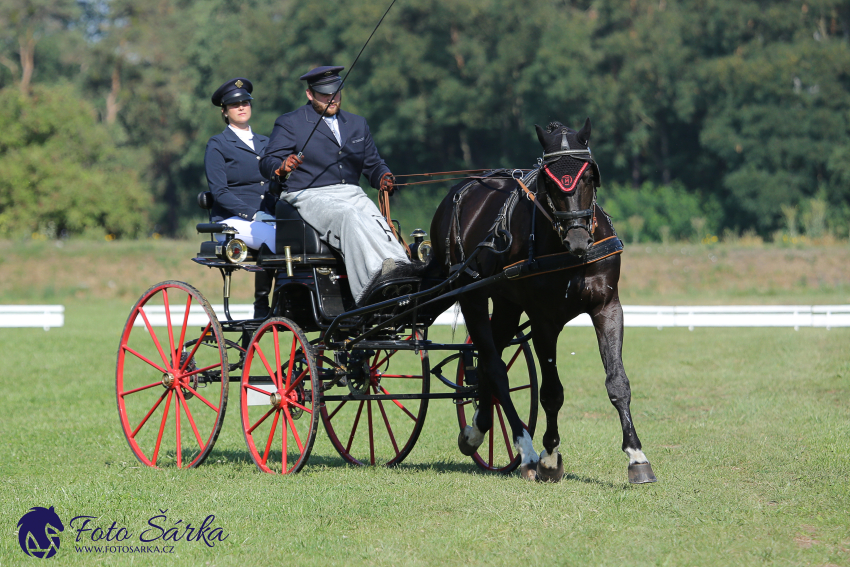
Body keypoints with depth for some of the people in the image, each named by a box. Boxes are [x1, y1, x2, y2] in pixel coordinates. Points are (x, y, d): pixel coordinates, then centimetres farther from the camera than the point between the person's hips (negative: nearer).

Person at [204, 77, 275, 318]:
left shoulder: (265, 144, 24)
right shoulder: (217, 145, 8)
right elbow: (219, 191, -3)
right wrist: (252, 214, -16)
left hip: (268, 218, 5)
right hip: (233, 220, -4)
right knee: (274, 239, -35)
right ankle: (261, 306, -23)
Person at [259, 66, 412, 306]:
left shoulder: (357, 124, 25)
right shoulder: (289, 123, 9)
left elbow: (372, 164, 24)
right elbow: (267, 162, -2)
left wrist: (383, 178, 0)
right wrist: (282, 167, -27)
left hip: (351, 194, 5)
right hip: (309, 196, -5)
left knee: (375, 221, -30)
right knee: (348, 216, -37)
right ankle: (376, 274, -60)